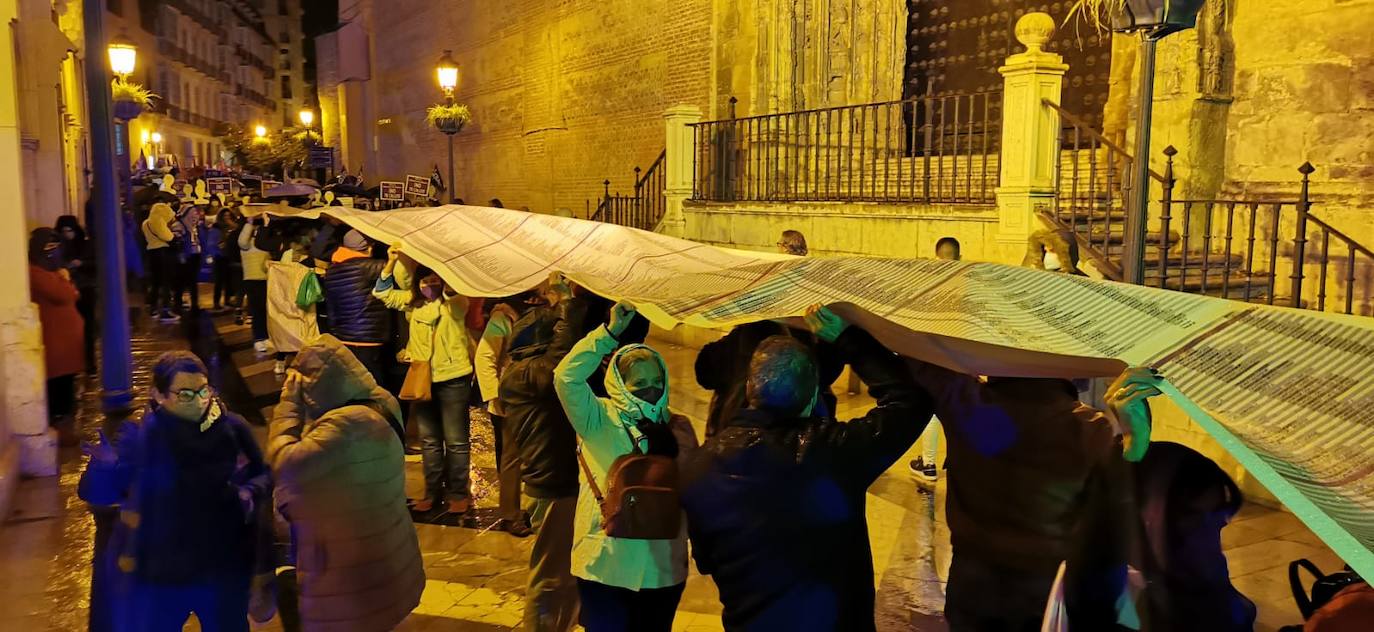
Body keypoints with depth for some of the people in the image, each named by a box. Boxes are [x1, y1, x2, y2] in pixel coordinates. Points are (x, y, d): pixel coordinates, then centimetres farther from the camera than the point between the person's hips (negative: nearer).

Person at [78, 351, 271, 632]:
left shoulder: (232, 428, -9)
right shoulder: (140, 437, -16)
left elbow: (264, 475, 5)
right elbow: (94, 493, -14)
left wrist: (251, 494, -16)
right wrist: (104, 466, -35)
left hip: (224, 570, 2)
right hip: (156, 574, -2)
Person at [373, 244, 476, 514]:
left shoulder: (456, 302, -8)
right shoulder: (412, 300, 6)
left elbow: (454, 291, -29)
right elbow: (382, 292, 3)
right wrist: (392, 261, -10)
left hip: (453, 378, -5)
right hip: (421, 378, 5)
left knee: (456, 439, 2)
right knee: (429, 439, 15)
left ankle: (458, 493, 14)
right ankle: (433, 491, 27)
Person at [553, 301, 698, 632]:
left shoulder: (677, 427, 6)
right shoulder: (600, 419, -6)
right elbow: (566, 377, -23)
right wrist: (610, 333, -24)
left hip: (663, 566, 4)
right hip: (606, 565, -4)